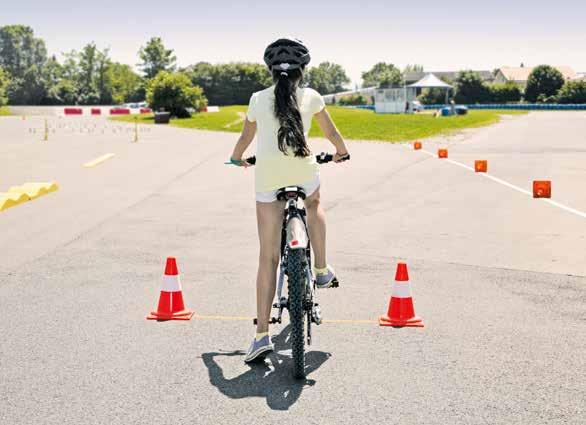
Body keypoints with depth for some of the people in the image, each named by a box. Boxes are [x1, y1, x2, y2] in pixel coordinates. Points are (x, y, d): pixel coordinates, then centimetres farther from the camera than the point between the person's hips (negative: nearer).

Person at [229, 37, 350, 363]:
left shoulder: (258, 99, 17)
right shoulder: (311, 97, 14)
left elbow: (245, 137, 29)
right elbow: (331, 133, 26)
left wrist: (237, 158, 50)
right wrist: (341, 152, 47)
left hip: (267, 173, 1)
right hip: (303, 168, 0)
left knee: (268, 257, 3)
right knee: (314, 204, 38)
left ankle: (262, 335, 0)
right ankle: (321, 270, 36)